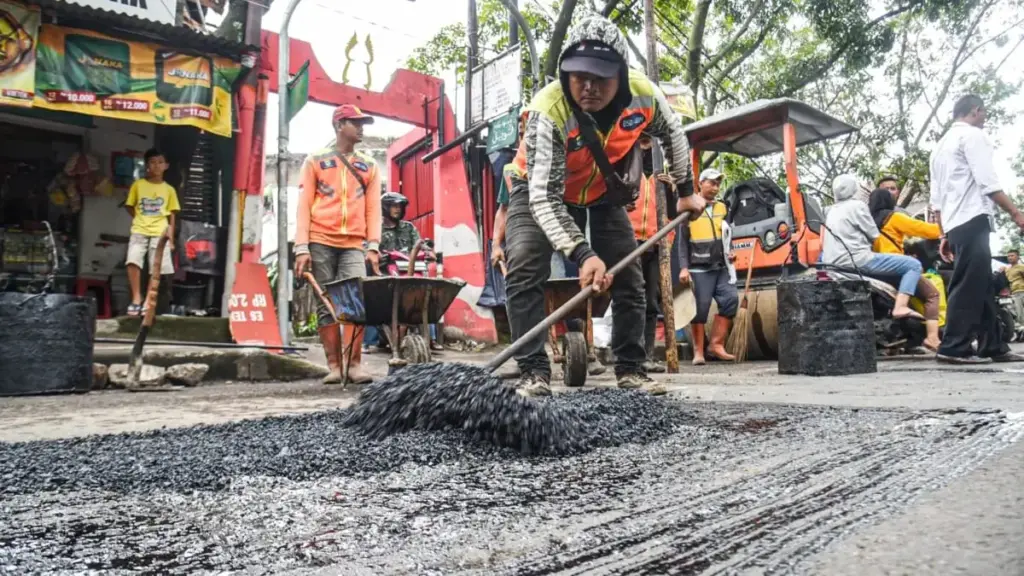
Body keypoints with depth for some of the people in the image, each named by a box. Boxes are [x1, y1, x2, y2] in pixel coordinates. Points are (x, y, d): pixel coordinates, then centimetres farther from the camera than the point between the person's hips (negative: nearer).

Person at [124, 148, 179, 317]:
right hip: (139, 231, 0)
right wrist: (141, 219, 4)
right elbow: (129, 206, 16)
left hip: (160, 232, 0)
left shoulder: (169, 189, 7)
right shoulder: (138, 185, 6)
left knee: (157, 268, -4)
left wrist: (171, 237, 2)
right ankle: (136, 299, -10)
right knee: (133, 260, -19)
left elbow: (172, 215, 8)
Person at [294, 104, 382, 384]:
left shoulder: (369, 166, 16)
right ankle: (334, 365, 5)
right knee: (326, 304, 1)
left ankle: (354, 363, -6)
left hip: (354, 245, 1)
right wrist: (302, 247, -7)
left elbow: (373, 208, 9)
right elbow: (304, 205, 3)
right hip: (321, 242, -1)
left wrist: (373, 246, -4)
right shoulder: (316, 160, 10)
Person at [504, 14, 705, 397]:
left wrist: (686, 191, 4)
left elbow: (673, 133, -1)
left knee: (628, 275, 1)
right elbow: (543, 196, -41)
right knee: (524, 267, -23)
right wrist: (581, 254, -51)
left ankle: (631, 370, 14)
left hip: (603, 192, 4)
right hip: (541, 187, -3)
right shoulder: (548, 110, -37)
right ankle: (534, 372, -16)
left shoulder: (643, 95, -26)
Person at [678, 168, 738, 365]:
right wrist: (683, 267, -11)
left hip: (721, 267, 5)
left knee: (731, 299, -7)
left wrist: (729, 253, 6)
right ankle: (698, 351, 5)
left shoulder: (722, 208, 15)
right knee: (700, 309, -3)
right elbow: (683, 242, -2)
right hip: (699, 269, -5)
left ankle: (716, 344, 3)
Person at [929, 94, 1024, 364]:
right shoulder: (972, 135, -1)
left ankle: (992, 346, 12)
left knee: (981, 285, 10)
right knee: (970, 286, -11)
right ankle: (954, 348, -13)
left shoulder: (941, 145, 25)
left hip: (954, 222, 9)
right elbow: (987, 181, -12)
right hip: (973, 219, -9)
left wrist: (944, 234, 20)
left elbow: (936, 197, 21)